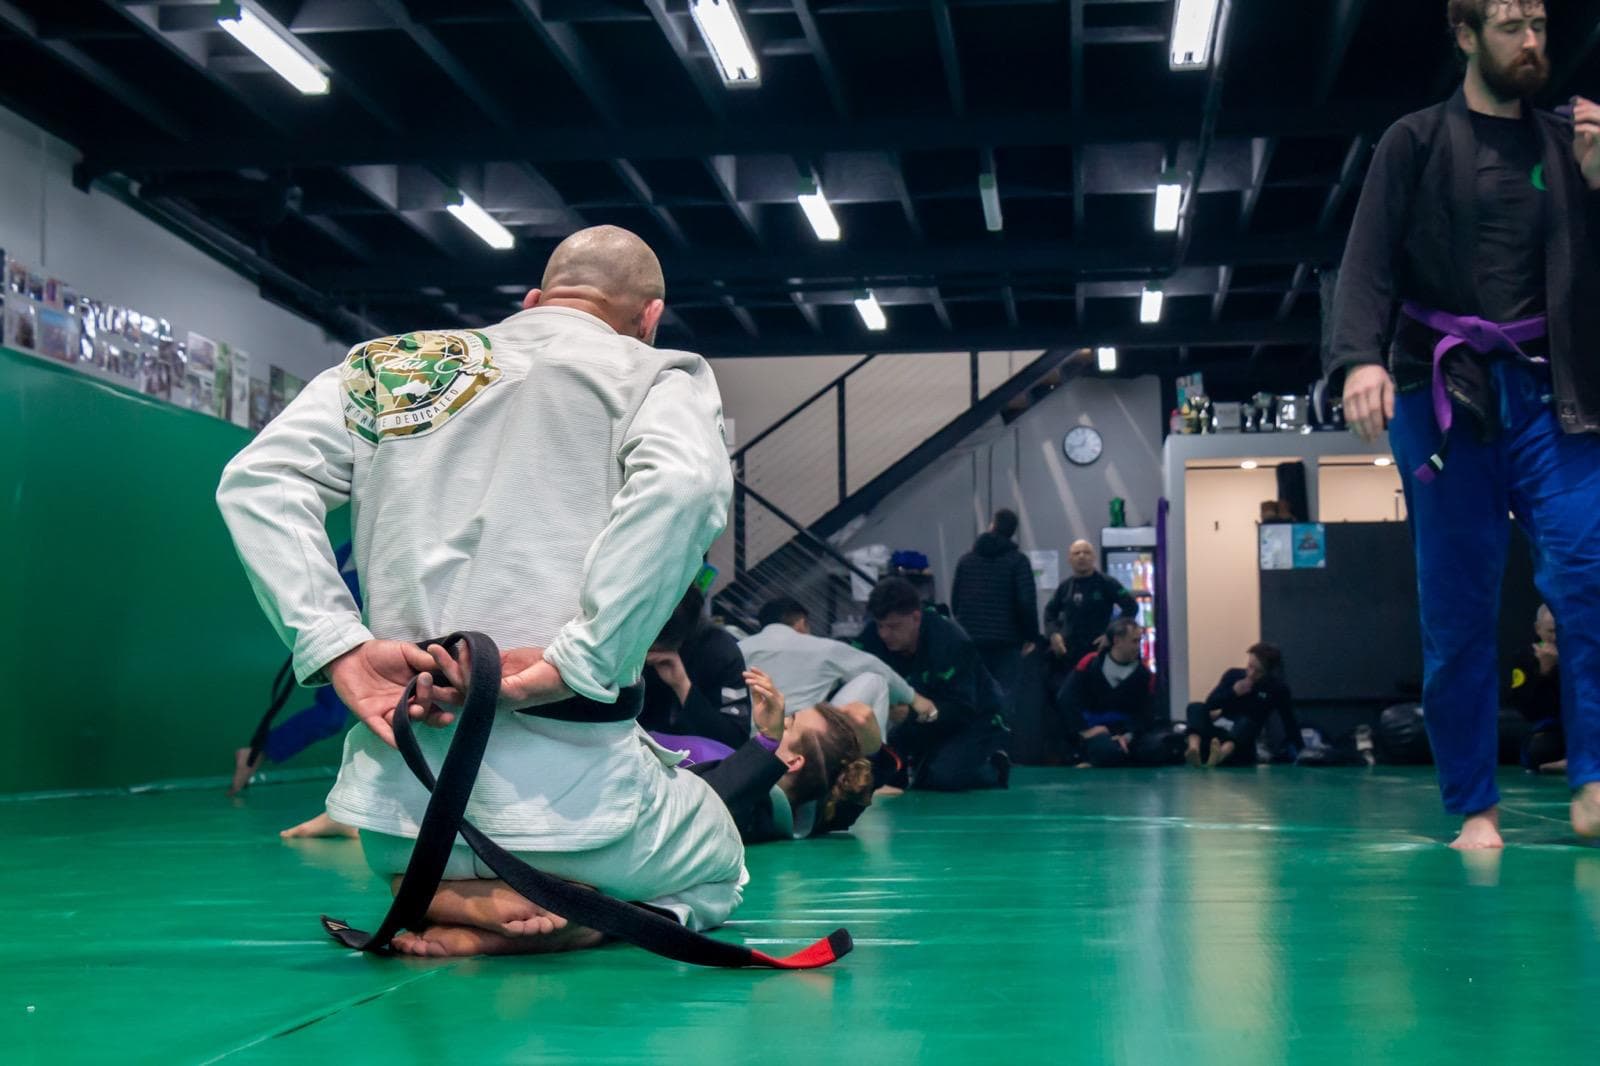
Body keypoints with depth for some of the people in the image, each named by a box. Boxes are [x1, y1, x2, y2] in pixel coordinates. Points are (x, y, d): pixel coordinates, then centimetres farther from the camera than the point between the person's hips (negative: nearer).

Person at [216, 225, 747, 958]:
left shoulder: (390, 366, 15)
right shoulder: (656, 376, 3)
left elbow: (258, 481, 2)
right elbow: (684, 485, -21)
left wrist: (342, 648, -5)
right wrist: (570, 664, -19)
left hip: (398, 783, 5)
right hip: (561, 780, -4)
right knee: (715, 871, 25)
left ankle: (448, 901, 2)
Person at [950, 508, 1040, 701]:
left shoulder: (966, 560, 11)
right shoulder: (1018, 561, -3)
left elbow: (955, 600, 10)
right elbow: (1027, 602, -10)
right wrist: (1031, 636, -1)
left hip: (971, 641, 4)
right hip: (1006, 641, -4)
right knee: (1005, 696, -3)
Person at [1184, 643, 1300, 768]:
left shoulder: (1278, 688, 2)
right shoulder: (1233, 675, 9)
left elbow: (1289, 720, 2)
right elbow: (1209, 705, 4)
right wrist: (1233, 692, -10)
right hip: (1218, 730, 3)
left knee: (1246, 722, -35)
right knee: (1196, 708, -23)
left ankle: (1219, 755, -68)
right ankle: (1194, 749, -55)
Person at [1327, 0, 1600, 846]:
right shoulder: (1415, 143, 5)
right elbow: (1369, 260, -5)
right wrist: (1360, 358, -22)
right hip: (1445, 393, -2)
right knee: (1457, 610, 0)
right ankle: (1474, 808, 9)